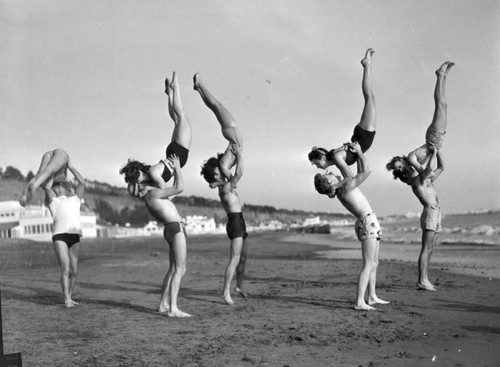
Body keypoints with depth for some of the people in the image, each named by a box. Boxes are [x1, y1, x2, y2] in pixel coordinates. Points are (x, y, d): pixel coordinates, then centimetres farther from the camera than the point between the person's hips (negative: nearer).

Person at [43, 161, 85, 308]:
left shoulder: (74, 199, 26)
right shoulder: (53, 202, 20)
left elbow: (82, 182, 14)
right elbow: (47, 187, 2)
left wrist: (70, 166, 17)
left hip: (75, 235, 3)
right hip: (60, 235, -3)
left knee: (74, 270, 2)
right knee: (65, 268, -15)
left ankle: (70, 297, 14)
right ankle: (67, 299, -16)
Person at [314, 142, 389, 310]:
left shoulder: (342, 188, 11)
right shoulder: (347, 187, -16)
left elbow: (360, 173, 23)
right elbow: (366, 170, -16)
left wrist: (358, 152, 18)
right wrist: (359, 151, -4)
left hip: (369, 223, 10)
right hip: (367, 222, -10)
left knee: (374, 263, 16)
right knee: (368, 264, -12)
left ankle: (372, 297, 23)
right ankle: (359, 302, -15)